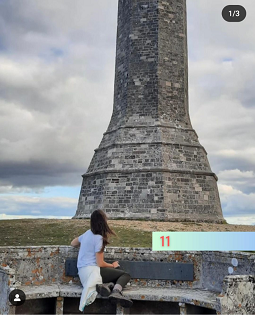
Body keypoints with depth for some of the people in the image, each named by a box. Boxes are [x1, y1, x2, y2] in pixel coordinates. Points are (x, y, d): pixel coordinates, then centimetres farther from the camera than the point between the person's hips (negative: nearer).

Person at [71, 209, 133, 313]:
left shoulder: (87, 233, 13)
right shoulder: (98, 238, -10)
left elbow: (73, 243, 31)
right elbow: (100, 263, -11)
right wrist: (113, 265, 6)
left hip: (82, 273, 8)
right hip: (91, 270, -8)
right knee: (125, 275, -4)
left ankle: (107, 285, -19)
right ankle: (116, 292, -32)